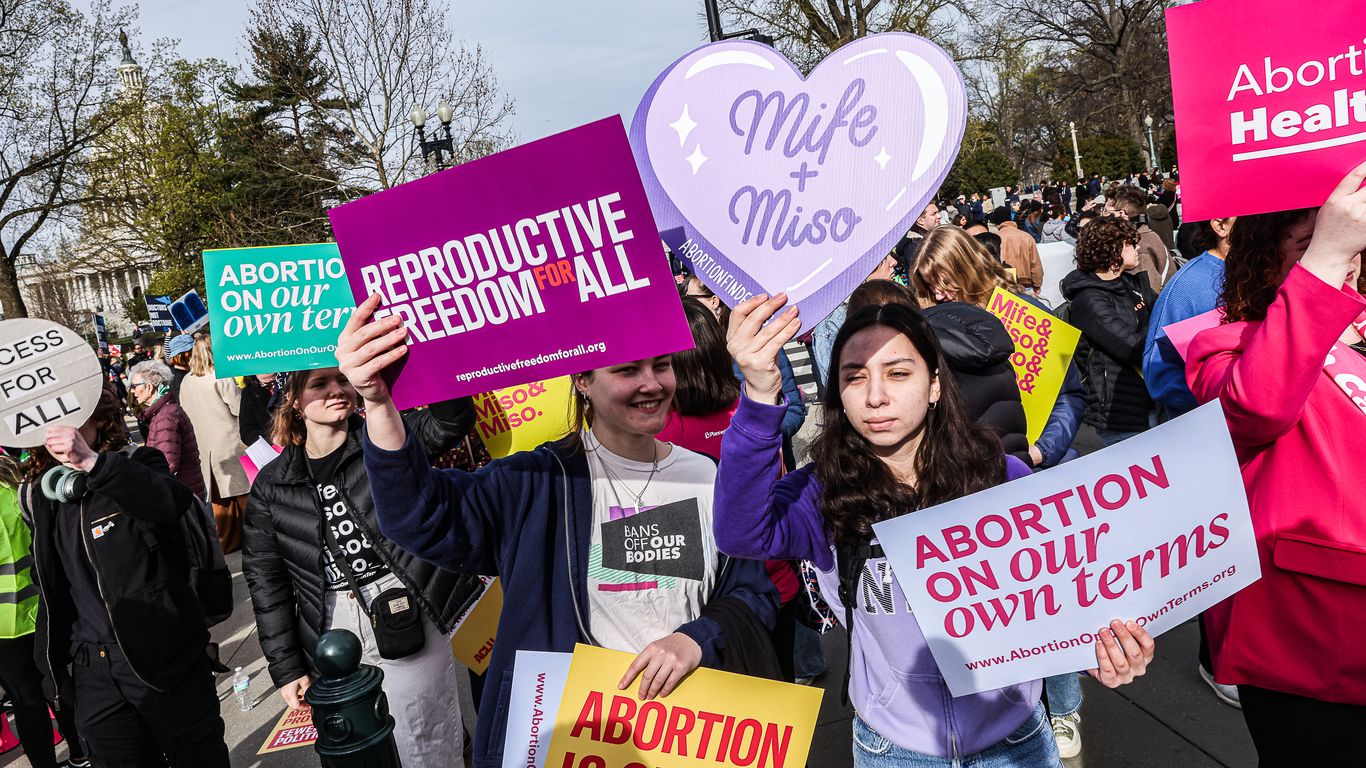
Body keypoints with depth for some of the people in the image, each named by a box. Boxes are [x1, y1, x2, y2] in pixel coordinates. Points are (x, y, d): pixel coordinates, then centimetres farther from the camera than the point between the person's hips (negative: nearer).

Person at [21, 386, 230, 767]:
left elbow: (171, 503, -32)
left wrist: (92, 463, -43)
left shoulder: (138, 465, -7)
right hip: (91, 671, 5)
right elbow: (49, 588, 19)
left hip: (165, 655, -5)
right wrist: (51, 665, 19)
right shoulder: (39, 496, 9)